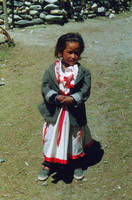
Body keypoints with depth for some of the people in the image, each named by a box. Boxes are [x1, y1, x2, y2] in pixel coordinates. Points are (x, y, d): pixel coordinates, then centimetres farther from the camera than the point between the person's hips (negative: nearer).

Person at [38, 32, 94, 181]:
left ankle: (77, 165, 43)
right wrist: (56, 97, -29)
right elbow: (45, 88, -12)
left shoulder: (83, 72, -10)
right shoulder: (51, 70, -8)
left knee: (76, 138, 19)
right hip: (54, 112, 0)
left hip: (75, 112, 0)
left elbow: (85, 91, -15)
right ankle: (47, 165, 35)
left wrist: (72, 99, -31)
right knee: (51, 138, 14)